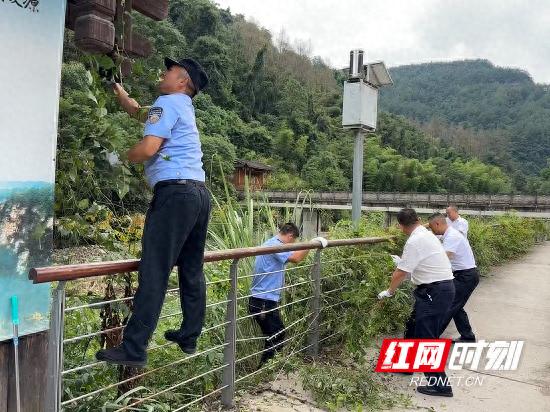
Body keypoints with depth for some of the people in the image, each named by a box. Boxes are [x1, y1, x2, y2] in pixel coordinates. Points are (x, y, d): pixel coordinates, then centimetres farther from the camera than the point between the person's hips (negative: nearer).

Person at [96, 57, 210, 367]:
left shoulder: (168, 102, -2)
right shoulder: (185, 107, 26)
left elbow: (148, 148, -14)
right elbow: (137, 111, 42)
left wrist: (123, 157, 6)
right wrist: (116, 86, 50)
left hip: (175, 192, -9)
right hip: (200, 194, 10)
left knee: (154, 273, -10)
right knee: (192, 270, 12)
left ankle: (134, 350, -7)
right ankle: (189, 338, 22)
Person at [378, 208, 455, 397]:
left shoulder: (414, 242, -19)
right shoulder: (426, 234, 10)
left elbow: (400, 273, -14)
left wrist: (389, 292, 0)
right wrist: (402, 261, 30)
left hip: (435, 291, -10)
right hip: (442, 287, 10)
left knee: (426, 336, -4)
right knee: (415, 326, 20)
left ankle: (440, 384, 4)